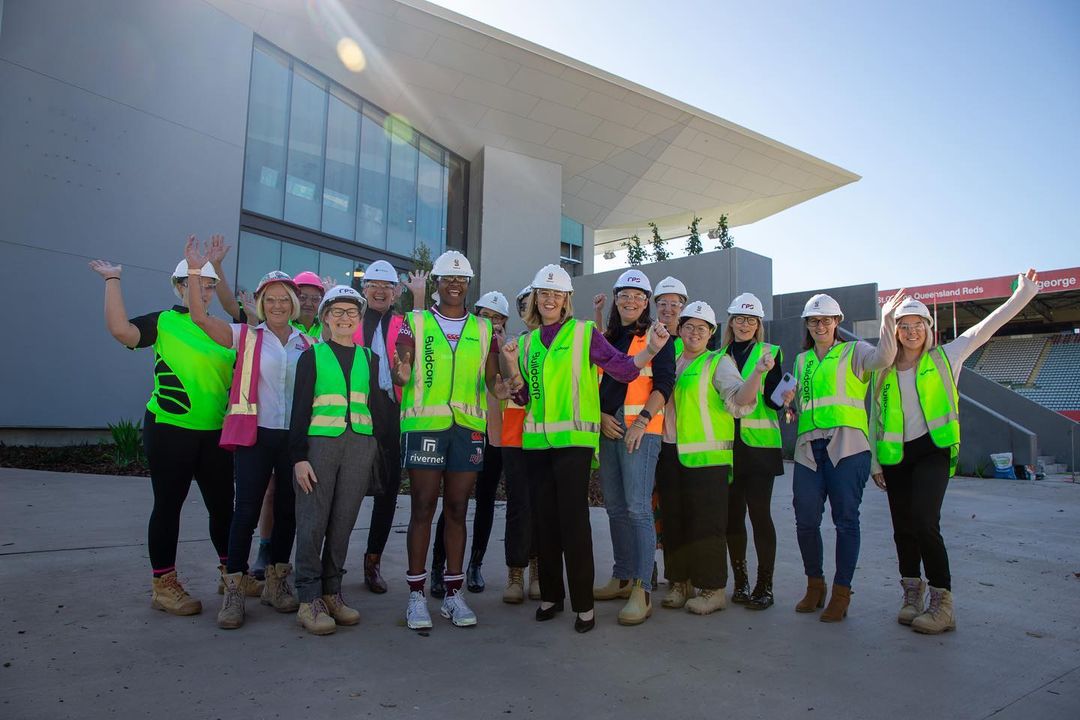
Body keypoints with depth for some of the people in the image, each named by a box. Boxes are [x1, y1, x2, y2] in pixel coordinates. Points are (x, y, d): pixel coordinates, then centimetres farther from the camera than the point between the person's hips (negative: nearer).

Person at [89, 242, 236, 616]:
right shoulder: (164, 322, -2)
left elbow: (237, 376, 21)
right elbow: (121, 329, -21)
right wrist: (112, 281, -15)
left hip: (216, 431, 5)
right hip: (169, 430, -5)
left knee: (222, 503, 11)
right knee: (168, 504, 4)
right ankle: (163, 585, 16)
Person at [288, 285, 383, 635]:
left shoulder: (370, 359, 14)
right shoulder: (312, 356, 6)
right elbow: (300, 409, 1)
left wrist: (377, 455, 8)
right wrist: (299, 456, -7)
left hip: (360, 446, 3)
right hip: (319, 444, -2)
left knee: (343, 523, 6)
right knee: (313, 522, -3)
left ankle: (332, 593, 17)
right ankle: (309, 600, 6)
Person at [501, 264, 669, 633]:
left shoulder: (584, 332, 0)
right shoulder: (528, 342, 14)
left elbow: (624, 369, -8)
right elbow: (524, 397, 13)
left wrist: (650, 350, -25)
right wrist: (513, 365, -3)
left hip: (574, 438, -5)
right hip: (536, 440, 5)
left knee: (573, 519, -7)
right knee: (545, 519, 10)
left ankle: (583, 603, 5)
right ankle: (551, 594, 24)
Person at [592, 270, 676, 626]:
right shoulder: (606, 338, 17)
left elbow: (665, 383, -7)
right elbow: (595, 382, 16)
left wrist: (642, 421, -17)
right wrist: (601, 416, 0)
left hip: (641, 429, -6)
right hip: (608, 429, 6)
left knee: (638, 508, -11)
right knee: (615, 507, 10)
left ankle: (642, 591, -8)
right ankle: (623, 577, 21)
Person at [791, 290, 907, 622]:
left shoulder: (854, 352, 6)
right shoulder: (802, 360, 21)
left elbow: (883, 358, -16)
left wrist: (887, 319, -25)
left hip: (846, 446, -4)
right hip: (809, 448, 5)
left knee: (846, 520, 0)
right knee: (806, 520, 4)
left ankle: (841, 592, 11)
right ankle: (815, 585, 22)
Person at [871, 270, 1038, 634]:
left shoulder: (945, 357, 2)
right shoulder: (884, 370, 7)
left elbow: (984, 328, -6)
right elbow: (875, 417, 10)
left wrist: (1021, 295, -14)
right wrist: (874, 461, 9)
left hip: (933, 450, -3)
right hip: (895, 455, 3)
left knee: (924, 522, -17)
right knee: (903, 527, 8)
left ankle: (942, 602, -5)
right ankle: (912, 593, 24)